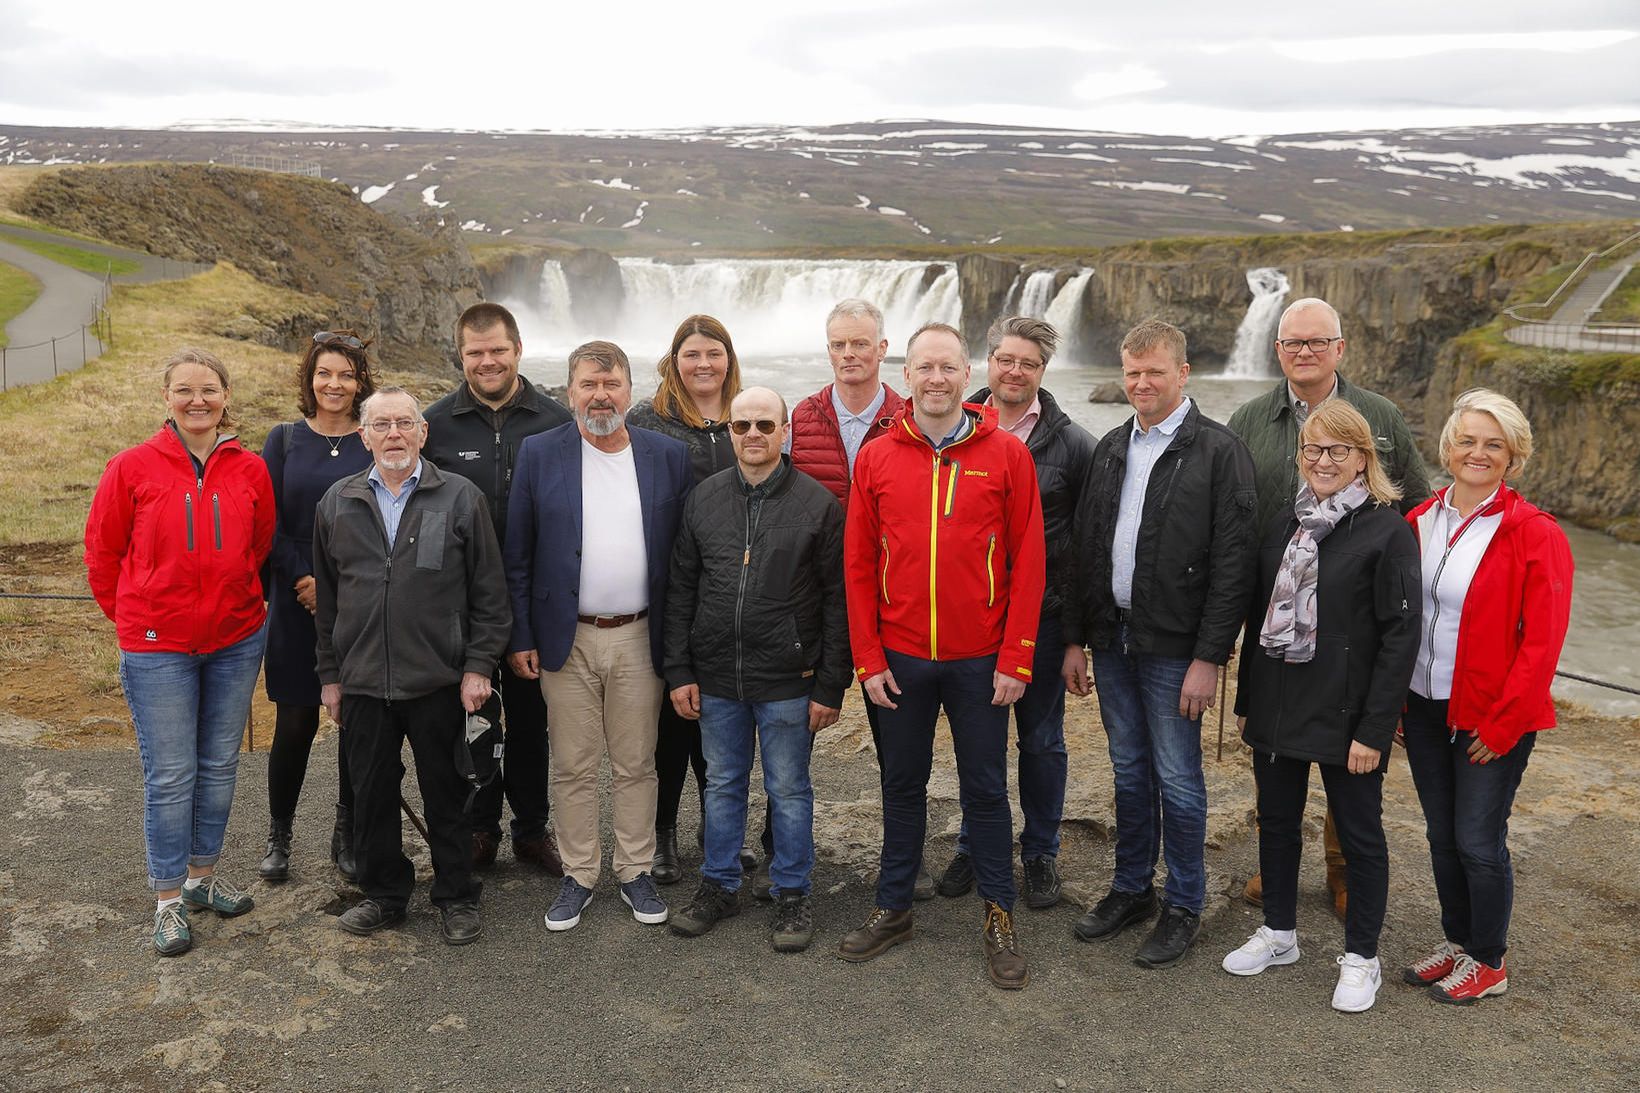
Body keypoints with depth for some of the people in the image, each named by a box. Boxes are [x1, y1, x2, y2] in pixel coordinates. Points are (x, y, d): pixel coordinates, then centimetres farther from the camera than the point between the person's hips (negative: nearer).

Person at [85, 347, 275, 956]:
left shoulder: (250, 471, -1)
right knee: (170, 775, 2)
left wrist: (234, 603, 12)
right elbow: (102, 552, 3)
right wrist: (129, 617, 7)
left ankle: (203, 875, 31)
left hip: (237, 641, 3)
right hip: (156, 647, -3)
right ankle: (169, 900, 17)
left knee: (219, 766, 13)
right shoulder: (133, 467, -7)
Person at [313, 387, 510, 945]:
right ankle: (384, 893, 30)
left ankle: (456, 896, 24)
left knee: (446, 794, 8)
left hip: (439, 682, -3)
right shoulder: (337, 503, 7)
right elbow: (326, 599, 12)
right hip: (362, 682, 3)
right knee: (372, 794, 12)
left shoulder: (461, 498, -1)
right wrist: (330, 674, 10)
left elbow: (489, 594, -1)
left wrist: (478, 667, -6)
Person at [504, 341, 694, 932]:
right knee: (572, 768, 9)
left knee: (636, 766, 11)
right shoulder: (539, 454, -1)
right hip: (566, 639, 0)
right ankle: (578, 875, 24)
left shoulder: (669, 456, 1)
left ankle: (636, 870, 26)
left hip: (639, 639, 1)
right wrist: (520, 637, -3)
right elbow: (517, 555, 1)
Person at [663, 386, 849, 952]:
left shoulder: (817, 502, -6)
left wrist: (832, 686, -8)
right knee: (722, 784, 16)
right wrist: (679, 671, 3)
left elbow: (838, 601, -6)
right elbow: (681, 590, 8)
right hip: (715, 679, 3)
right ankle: (719, 885, 32)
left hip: (788, 681, -3)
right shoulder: (704, 498, 5)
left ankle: (792, 894, 25)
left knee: (789, 791, 9)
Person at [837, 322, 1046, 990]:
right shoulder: (877, 459, 0)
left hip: (981, 660, -2)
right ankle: (893, 908, 31)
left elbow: (1028, 560, -4)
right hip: (900, 658, 2)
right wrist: (868, 658, -1)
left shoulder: (1006, 454, -4)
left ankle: (999, 915, 26)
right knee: (902, 784, 15)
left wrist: (1015, 658, -7)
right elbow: (858, 564, 3)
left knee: (985, 787, 10)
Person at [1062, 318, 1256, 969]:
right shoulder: (1111, 447, 11)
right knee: (1129, 769, 16)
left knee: (1177, 778, 4)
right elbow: (1084, 549, 13)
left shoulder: (1219, 451, -9)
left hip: (1174, 645, -5)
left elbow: (1232, 565, -13)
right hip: (1111, 636, 6)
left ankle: (1184, 904, 20)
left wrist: (1209, 657, -16)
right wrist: (1075, 638, 9)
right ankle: (1131, 888, 30)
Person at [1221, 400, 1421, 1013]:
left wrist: (1375, 729, -16)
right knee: (1277, 820, 17)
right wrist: (1247, 702, 12)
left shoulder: (1387, 531, -11)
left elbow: (1400, 637, -13)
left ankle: (1360, 958, 25)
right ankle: (1279, 932, 35)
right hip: (1276, 707, 6)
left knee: (1359, 835, 9)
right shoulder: (1284, 525, 8)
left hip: (1344, 713, -6)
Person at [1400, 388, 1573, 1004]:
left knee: (1478, 841, 2)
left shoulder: (1535, 534, -11)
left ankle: (1488, 963, 22)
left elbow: (1542, 641, -13)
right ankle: (1456, 942, 34)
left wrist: (1502, 723, -14)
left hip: (1493, 719, -5)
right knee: (1441, 835, 15)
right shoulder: (1420, 523, 4)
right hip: (1425, 709, 5)